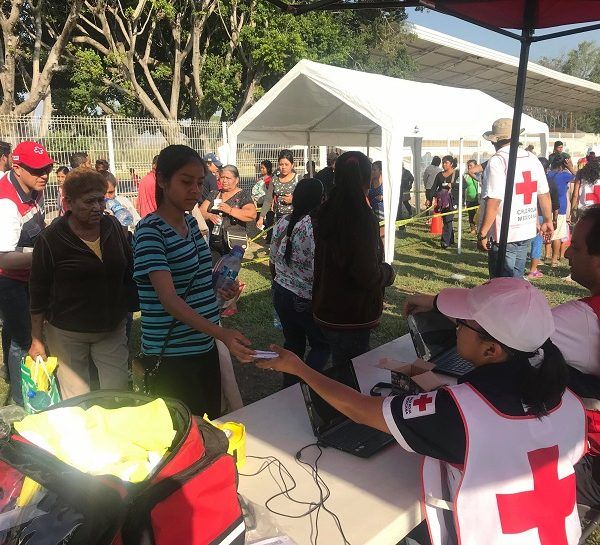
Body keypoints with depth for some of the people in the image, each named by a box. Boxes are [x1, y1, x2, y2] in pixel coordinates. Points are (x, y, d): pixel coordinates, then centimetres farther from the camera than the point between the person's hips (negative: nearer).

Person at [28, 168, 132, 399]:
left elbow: (129, 271, 12)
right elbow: (38, 293, -5)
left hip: (113, 329, 3)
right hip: (67, 334, -3)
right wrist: (36, 340, -3)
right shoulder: (51, 239, -11)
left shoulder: (113, 227, -1)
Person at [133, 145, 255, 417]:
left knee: (211, 421, 18)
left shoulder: (191, 221, 6)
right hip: (171, 356, -7)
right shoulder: (150, 231, -18)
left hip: (205, 346, 8)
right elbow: (169, 299, -27)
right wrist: (222, 333, -38)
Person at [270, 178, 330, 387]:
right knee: (322, 345, 13)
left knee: (293, 342, 21)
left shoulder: (282, 222, -1)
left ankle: (289, 388, 30)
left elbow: (273, 257, 11)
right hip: (306, 299, -6)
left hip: (281, 291, 7)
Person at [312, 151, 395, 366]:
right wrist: (388, 271, -3)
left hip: (326, 311, 7)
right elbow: (368, 276, -24)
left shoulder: (325, 213, 1)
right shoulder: (363, 218, -22)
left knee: (341, 366, 22)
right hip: (352, 316, -7)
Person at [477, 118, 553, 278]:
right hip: (527, 231, 7)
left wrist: (482, 233, -18)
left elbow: (493, 202, -23)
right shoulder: (532, 159, 6)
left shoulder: (497, 161, -16)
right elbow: (544, 194, 10)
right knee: (516, 279, 20)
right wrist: (548, 220, 21)